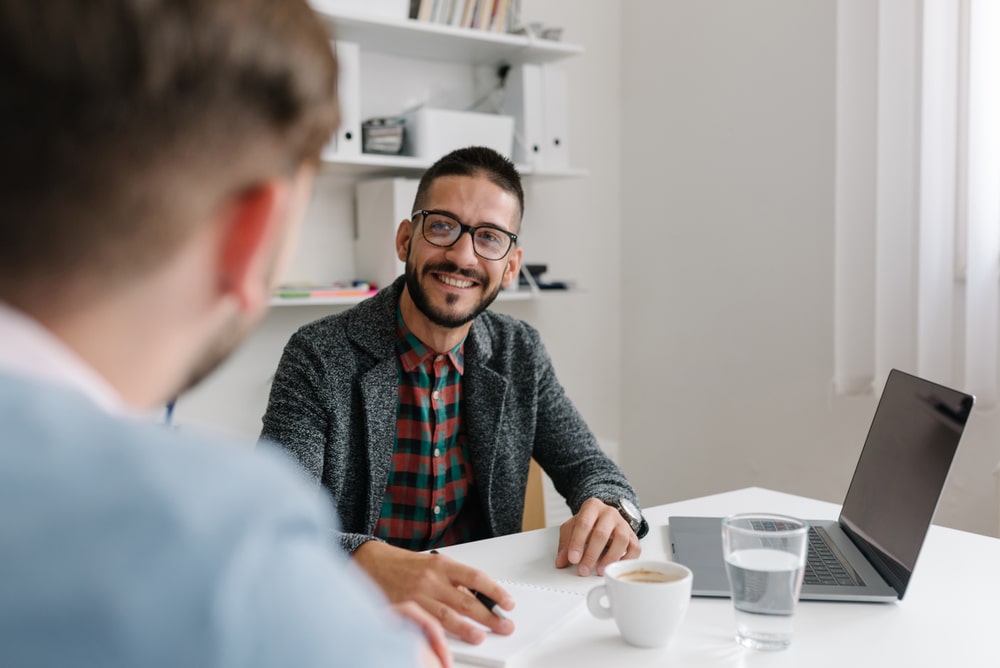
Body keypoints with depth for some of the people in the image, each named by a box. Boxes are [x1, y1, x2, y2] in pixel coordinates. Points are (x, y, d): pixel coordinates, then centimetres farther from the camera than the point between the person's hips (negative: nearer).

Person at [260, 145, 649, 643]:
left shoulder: (521, 354, 3)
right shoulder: (319, 357, -12)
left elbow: (588, 466, 7)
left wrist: (610, 508, -17)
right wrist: (371, 561, -40)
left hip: (480, 607, 3)